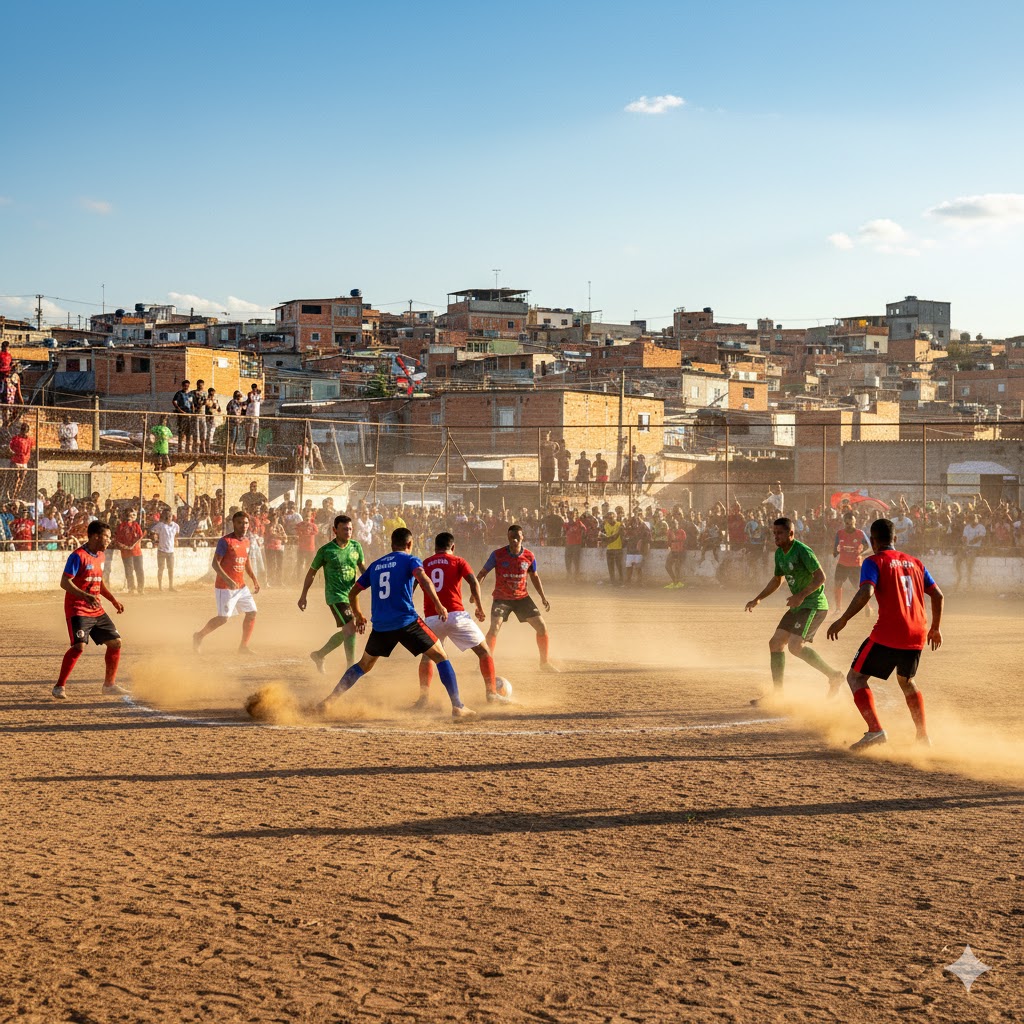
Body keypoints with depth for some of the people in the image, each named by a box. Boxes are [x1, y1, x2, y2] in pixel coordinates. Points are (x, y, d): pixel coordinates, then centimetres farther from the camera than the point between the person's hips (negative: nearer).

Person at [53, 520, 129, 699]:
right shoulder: (78, 556, -15)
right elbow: (65, 582, -20)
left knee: (115, 642, 8)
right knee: (79, 645, -22)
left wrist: (113, 600, 16)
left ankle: (109, 685, 21)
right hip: (78, 609, -8)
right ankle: (59, 687, -12)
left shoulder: (100, 556, 12)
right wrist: (86, 596, -32)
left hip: (97, 610, 8)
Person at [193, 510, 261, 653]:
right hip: (225, 587, -8)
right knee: (223, 617, -8)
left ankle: (243, 646, 14)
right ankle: (199, 636, 13)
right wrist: (228, 580, -28)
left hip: (241, 586, 8)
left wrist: (254, 579, 17)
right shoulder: (225, 541, -14)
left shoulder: (246, 541, 10)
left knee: (252, 613, 4)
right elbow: (215, 563, -18)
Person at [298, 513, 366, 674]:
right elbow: (311, 572, 2)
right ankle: (351, 666, -13)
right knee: (351, 627, -19)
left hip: (351, 594, 6)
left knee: (347, 632, 13)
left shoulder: (356, 546, 3)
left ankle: (320, 655, 33)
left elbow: (362, 567, 15)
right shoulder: (325, 550, -8)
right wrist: (303, 596, 4)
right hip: (335, 596, -6)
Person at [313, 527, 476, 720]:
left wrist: (358, 615, 40)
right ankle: (458, 707, -4)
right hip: (407, 623, -5)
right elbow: (423, 578, -18)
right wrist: (438, 605, -18)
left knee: (364, 664, 24)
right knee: (441, 658, 5)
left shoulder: (376, 565, 19)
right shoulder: (410, 560, 4)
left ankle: (328, 701, 17)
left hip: (380, 626, 5)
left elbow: (353, 592, 25)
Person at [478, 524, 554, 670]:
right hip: (501, 598, -3)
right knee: (495, 627, -24)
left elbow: (534, 576, 11)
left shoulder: (529, 556, -5)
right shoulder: (497, 555, -13)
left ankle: (544, 662, 17)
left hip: (522, 597, 3)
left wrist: (543, 597, 7)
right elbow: (483, 573, -5)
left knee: (541, 626, -1)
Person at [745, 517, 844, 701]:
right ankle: (777, 693, 16)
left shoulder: (802, 551, -17)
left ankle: (833, 676, -13)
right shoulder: (779, 553, 10)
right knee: (776, 643, 9)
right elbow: (777, 580, 26)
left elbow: (820, 577, -21)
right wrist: (758, 599, 18)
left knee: (795, 645, -24)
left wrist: (801, 595, -30)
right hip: (798, 606, 10)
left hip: (814, 605, -10)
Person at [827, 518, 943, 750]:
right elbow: (937, 595, 17)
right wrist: (935, 628, 28)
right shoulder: (915, 562, 18)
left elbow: (866, 592, -18)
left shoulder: (874, 561, 0)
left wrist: (843, 620, -15)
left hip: (888, 634, -6)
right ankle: (923, 736, 27)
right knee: (906, 680, 30)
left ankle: (875, 730, -14)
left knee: (856, 677, 4)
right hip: (917, 635, 6)